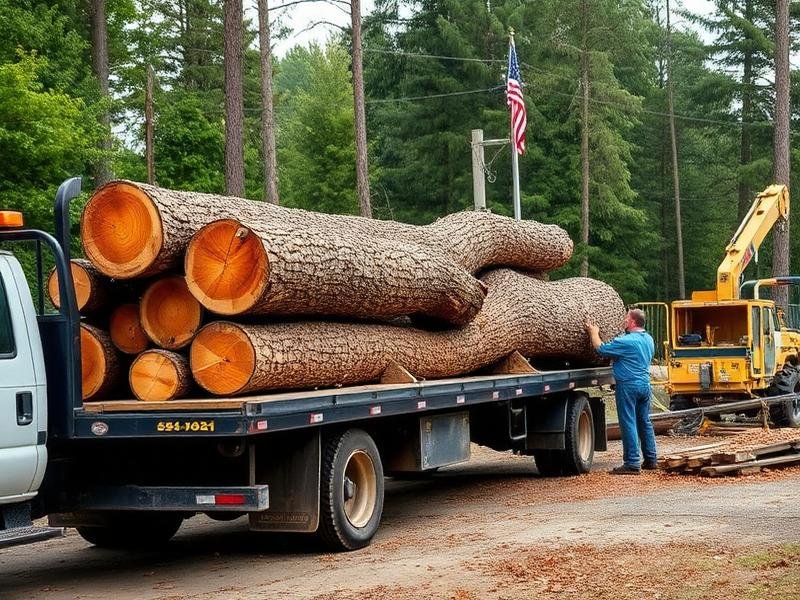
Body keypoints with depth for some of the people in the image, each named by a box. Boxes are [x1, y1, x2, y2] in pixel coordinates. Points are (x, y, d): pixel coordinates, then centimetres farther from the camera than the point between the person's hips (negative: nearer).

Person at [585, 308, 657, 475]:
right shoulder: (649, 339, 10)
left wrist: (593, 332, 5)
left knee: (628, 424, -5)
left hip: (628, 385, -8)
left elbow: (601, 349, -14)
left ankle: (632, 464, -5)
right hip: (645, 384, 8)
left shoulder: (626, 341, -18)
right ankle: (651, 459, 21)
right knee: (645, 422, 15)